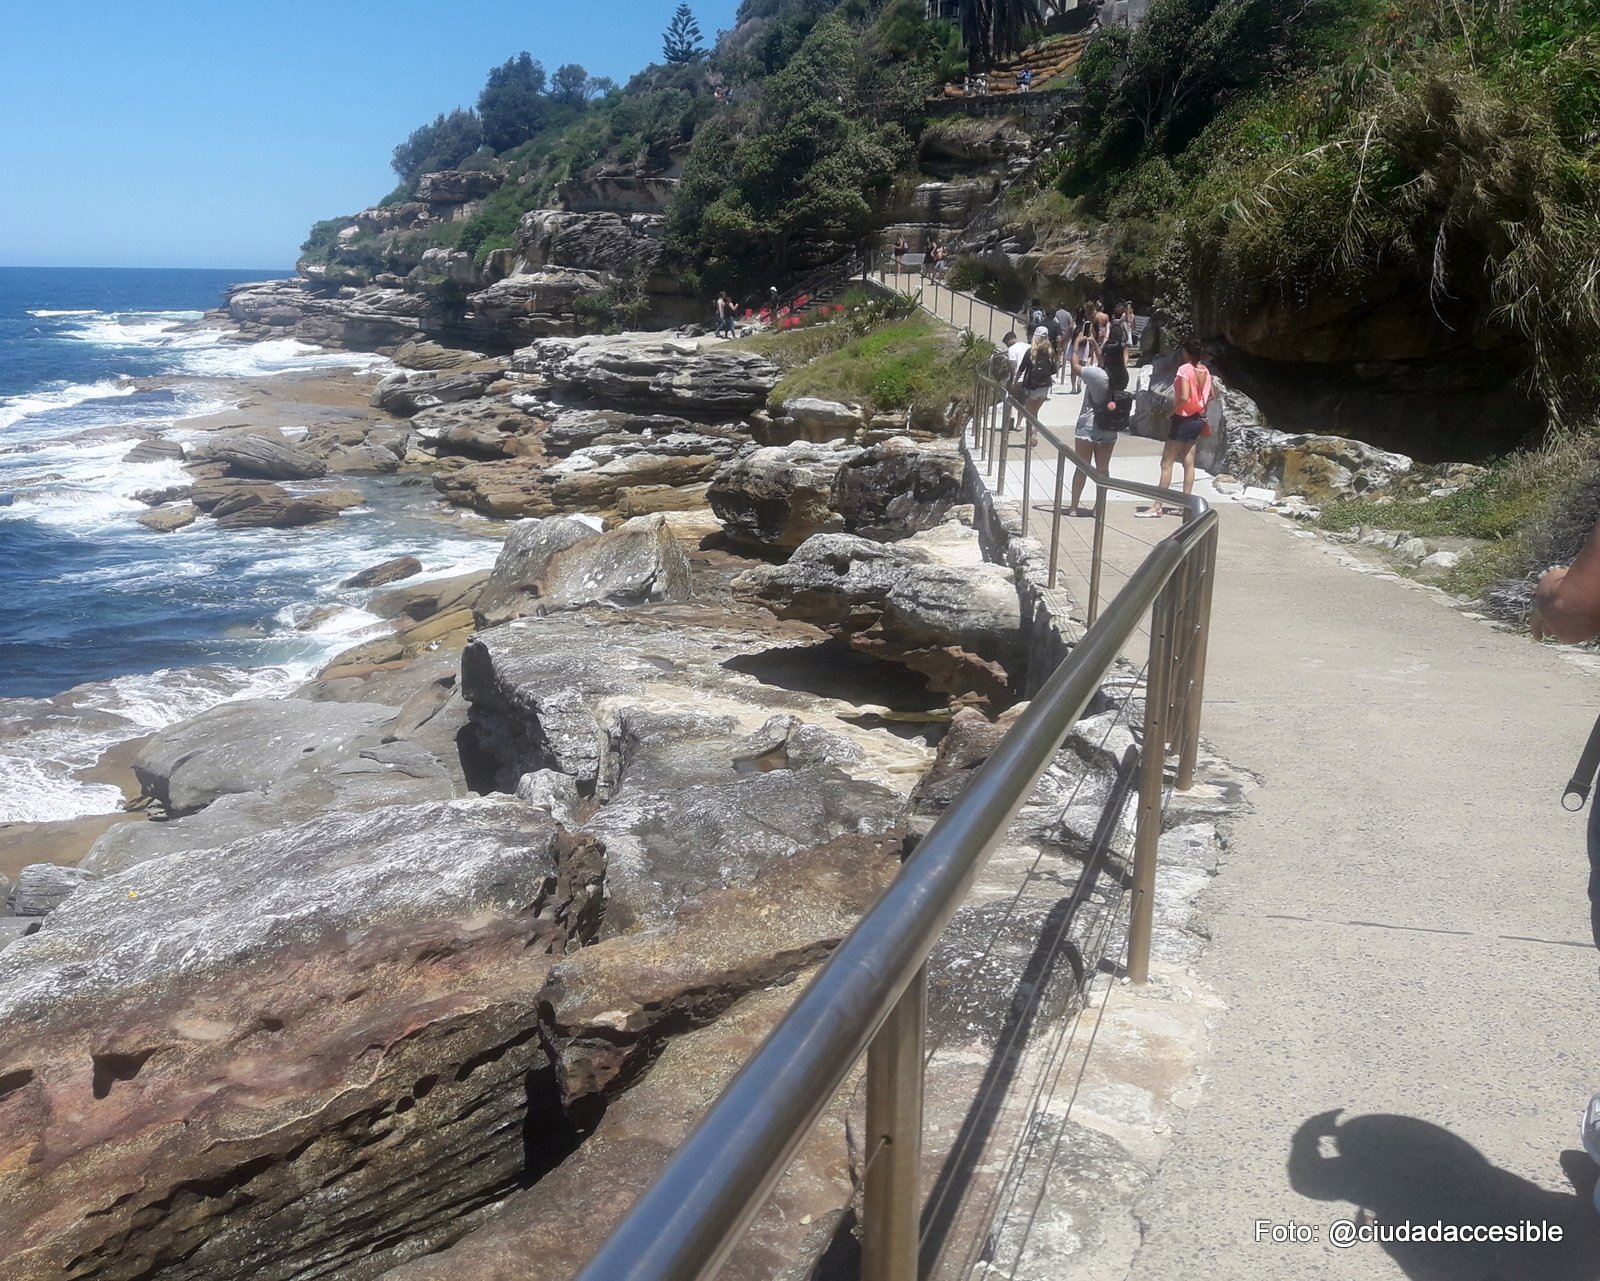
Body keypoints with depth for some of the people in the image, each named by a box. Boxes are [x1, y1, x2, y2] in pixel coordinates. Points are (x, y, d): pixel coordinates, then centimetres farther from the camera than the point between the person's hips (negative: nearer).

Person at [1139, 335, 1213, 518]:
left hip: (1183, 419, -8)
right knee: (1189, 463, 11)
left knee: (1166, 463, -3)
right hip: (1198, 420, 8)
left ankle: (1157, 506, -2)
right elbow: (1212, 395, 16)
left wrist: (1171, 411, -13)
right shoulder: (1205, 370, 5)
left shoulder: (1185, 369, -18)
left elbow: (1184, 397, -26)